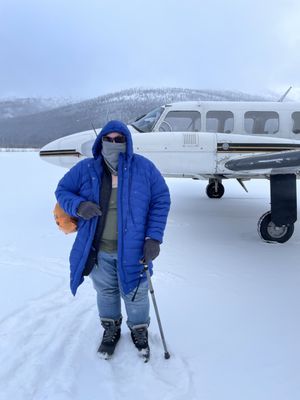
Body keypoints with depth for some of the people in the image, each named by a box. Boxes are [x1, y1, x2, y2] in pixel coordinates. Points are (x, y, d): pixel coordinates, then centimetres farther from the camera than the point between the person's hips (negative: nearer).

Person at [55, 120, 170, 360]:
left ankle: (139, 331, 45)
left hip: (132, 248, -1)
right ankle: (111, 329, 49)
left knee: (135, 293, 16)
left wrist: (154, 238, -13)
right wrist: (78, 206, -20)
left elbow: (161, 200, -6)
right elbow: (62, 190, 3)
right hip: (99, 249, 2)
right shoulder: (86, 169, -6)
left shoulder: (143, 167, -9)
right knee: (106, 291, 22)